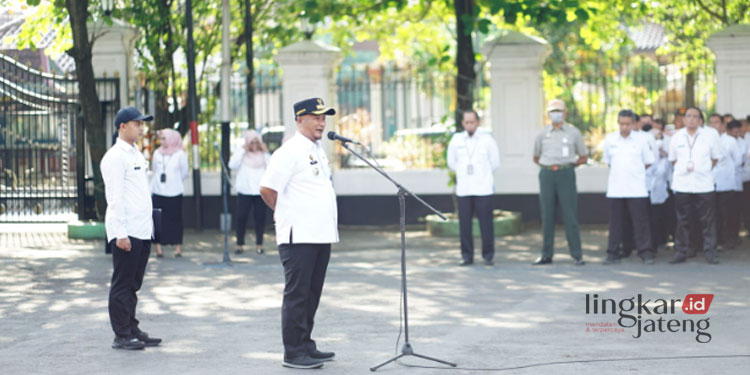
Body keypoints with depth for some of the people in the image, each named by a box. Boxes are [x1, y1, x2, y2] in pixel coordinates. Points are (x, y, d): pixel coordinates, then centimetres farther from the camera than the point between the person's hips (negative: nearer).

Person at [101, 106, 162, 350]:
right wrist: (121, 233, -20)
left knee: (133, 284, 13)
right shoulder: (115, 157, -10)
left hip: (142, 231, 9)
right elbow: (115, 197, -16)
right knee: (122, 285, -3)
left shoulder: (137, 155, 18)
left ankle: (132, 330, 19)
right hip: (125, 233, -9)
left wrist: (149, 225, 17)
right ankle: (121, 336, 0)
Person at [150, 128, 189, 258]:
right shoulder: (157, 153, 7)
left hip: (174, 193, -3)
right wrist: (151, 191, 10)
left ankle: (178, 247, 6)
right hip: (158, 193, 3)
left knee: (175, 220, 1)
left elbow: (184, 173, 7)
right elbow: (154, 173, 14)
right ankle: (158, 248, 4)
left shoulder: (180, 154, -2)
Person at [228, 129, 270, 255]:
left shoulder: (263, 154, 12)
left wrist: (265, 152, -2)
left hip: (260, 191, 1)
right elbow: (232, 165, -9)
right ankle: (239, 244, 6)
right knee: (241, 217, -3)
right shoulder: (241, 153, 8)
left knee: (260, 217, 0)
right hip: (244, 191, -1)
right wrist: (243, 150, -6)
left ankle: (259, 244, 8)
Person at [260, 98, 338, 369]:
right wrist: (286, 213, -1)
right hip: (298, 236, -9)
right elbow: (267, 189, -15)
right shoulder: (290, 151, -12)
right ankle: (293, 352, 0)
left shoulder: (318, 151, 17)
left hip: (321, 235, 9)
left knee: (312, 294, 13)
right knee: (297, 294, -4)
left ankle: (306, 345, 22)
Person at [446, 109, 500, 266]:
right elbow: (452, 163, 16)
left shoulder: (487, 140, 2)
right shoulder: (456, 140, 6)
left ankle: (488, 255, 5)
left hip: (483, 189, -2)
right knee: (465, 223, -1)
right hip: (463, 189, 2)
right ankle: (467, 256, 8)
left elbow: (495, 162, 10)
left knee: (486, 223, -4)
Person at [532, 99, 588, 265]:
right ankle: (546, 255, 8)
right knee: (547, 216, 3)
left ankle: (577, 255, -3)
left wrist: (567, 165, 5)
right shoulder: (542, 134, 9)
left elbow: (584, 157, 13)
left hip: (566, 175, -2)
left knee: (570, 216, -5)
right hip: (547, 175, 2)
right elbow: (536, 157, 20)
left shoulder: (573, 133, 6)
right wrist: (548, 166, 8)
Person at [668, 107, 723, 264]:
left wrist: (704, 169, 5)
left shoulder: (709, 136, 3)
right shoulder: (677, 137, 7)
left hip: (704, 185, -1)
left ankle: (710, 253, 3)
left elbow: (716, 157, 12)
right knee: (682, 221, 4)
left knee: (707, 221, -2)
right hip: (682, 185, 1)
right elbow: (672, 159, 17)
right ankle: (680, 252, 9)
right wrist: (683, 169, 8)